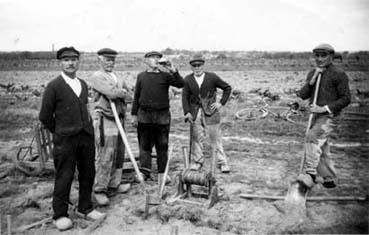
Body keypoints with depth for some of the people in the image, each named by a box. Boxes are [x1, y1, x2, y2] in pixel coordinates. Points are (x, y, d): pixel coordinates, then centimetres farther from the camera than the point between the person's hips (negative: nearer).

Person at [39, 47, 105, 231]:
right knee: (64, 177, 1)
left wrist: (89, 127, 11)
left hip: (86, 136, 6)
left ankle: (85, 208, 28)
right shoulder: (54, 86, -6)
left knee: (88, 174, 11)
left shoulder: (83, 84, 12)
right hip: (65, 140, -5)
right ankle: (60, 215, 16)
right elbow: (45, 116, -3)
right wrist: (60, 132, 3)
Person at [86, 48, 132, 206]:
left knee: (119, 154, 11)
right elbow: (112, 93, -20)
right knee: (105, 156, -8)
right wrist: (122, 92, -2)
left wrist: (117, 93, -5)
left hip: (119, 119, 8)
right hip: (104, 120, -8)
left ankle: (114, 185, 23)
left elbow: (128, 96, 12)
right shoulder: (97, 77, -6)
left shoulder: (117, 78, 20)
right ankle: (99, 190, 3)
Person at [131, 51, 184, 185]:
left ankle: (161, 173, 14)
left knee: (162, 146, 4)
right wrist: (134, 115, 7)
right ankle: (144, 172, 13)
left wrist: (174, 71, -21)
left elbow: (180, 84, -9)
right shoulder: (141, 76, 10)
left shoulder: (165, 75, 5)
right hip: (144, 115, 1)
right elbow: (136, 96, 11)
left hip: (162, 115, -1)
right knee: (144, 145, 5)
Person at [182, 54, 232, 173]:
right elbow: (185, 96, 0)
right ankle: (197, 161, 18)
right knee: (196, 138, 5)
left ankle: (222, 163, 9)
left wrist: (221, 103, -3)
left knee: (215, 137, 2)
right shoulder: (188, 79, 3)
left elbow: (227, 88, 6)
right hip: (195, 113, 2)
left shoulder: (212, 77, -2)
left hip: (211, 112, -2)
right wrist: (187, 112, -12)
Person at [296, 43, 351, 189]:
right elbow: (303, 95, 5)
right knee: (322, 149, 14)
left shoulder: (339, 75, -5)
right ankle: (329, 179, 29)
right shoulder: (312, 73, 13)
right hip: (315, 116, 7)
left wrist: (325, 108, -18)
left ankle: (310, 174, -35)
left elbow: (346, 98, -8)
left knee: (312, 137, -30)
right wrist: (313, 79, -9)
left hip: (329, 116, -7)